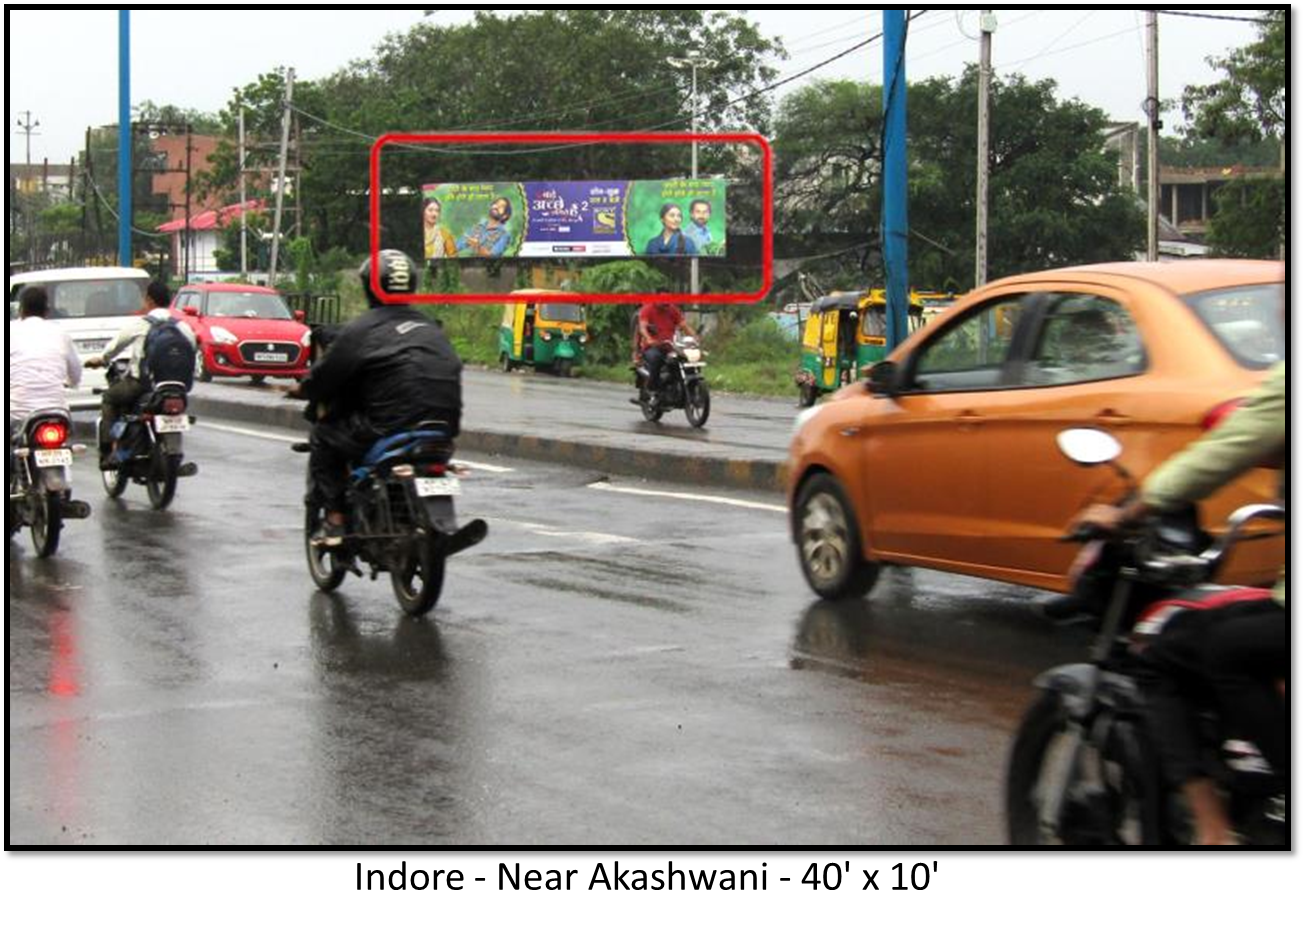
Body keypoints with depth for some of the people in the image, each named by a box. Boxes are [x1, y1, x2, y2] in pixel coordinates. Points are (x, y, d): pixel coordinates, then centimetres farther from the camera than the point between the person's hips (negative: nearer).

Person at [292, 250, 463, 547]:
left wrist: (301, 390, 24)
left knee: (323, 438, 14)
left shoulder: (360, 330, -1)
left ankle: (335, 520, 3)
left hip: (390, 427, -6)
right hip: (445, 428, 7)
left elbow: (326, 375, 1)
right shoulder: (430, 325, 18)